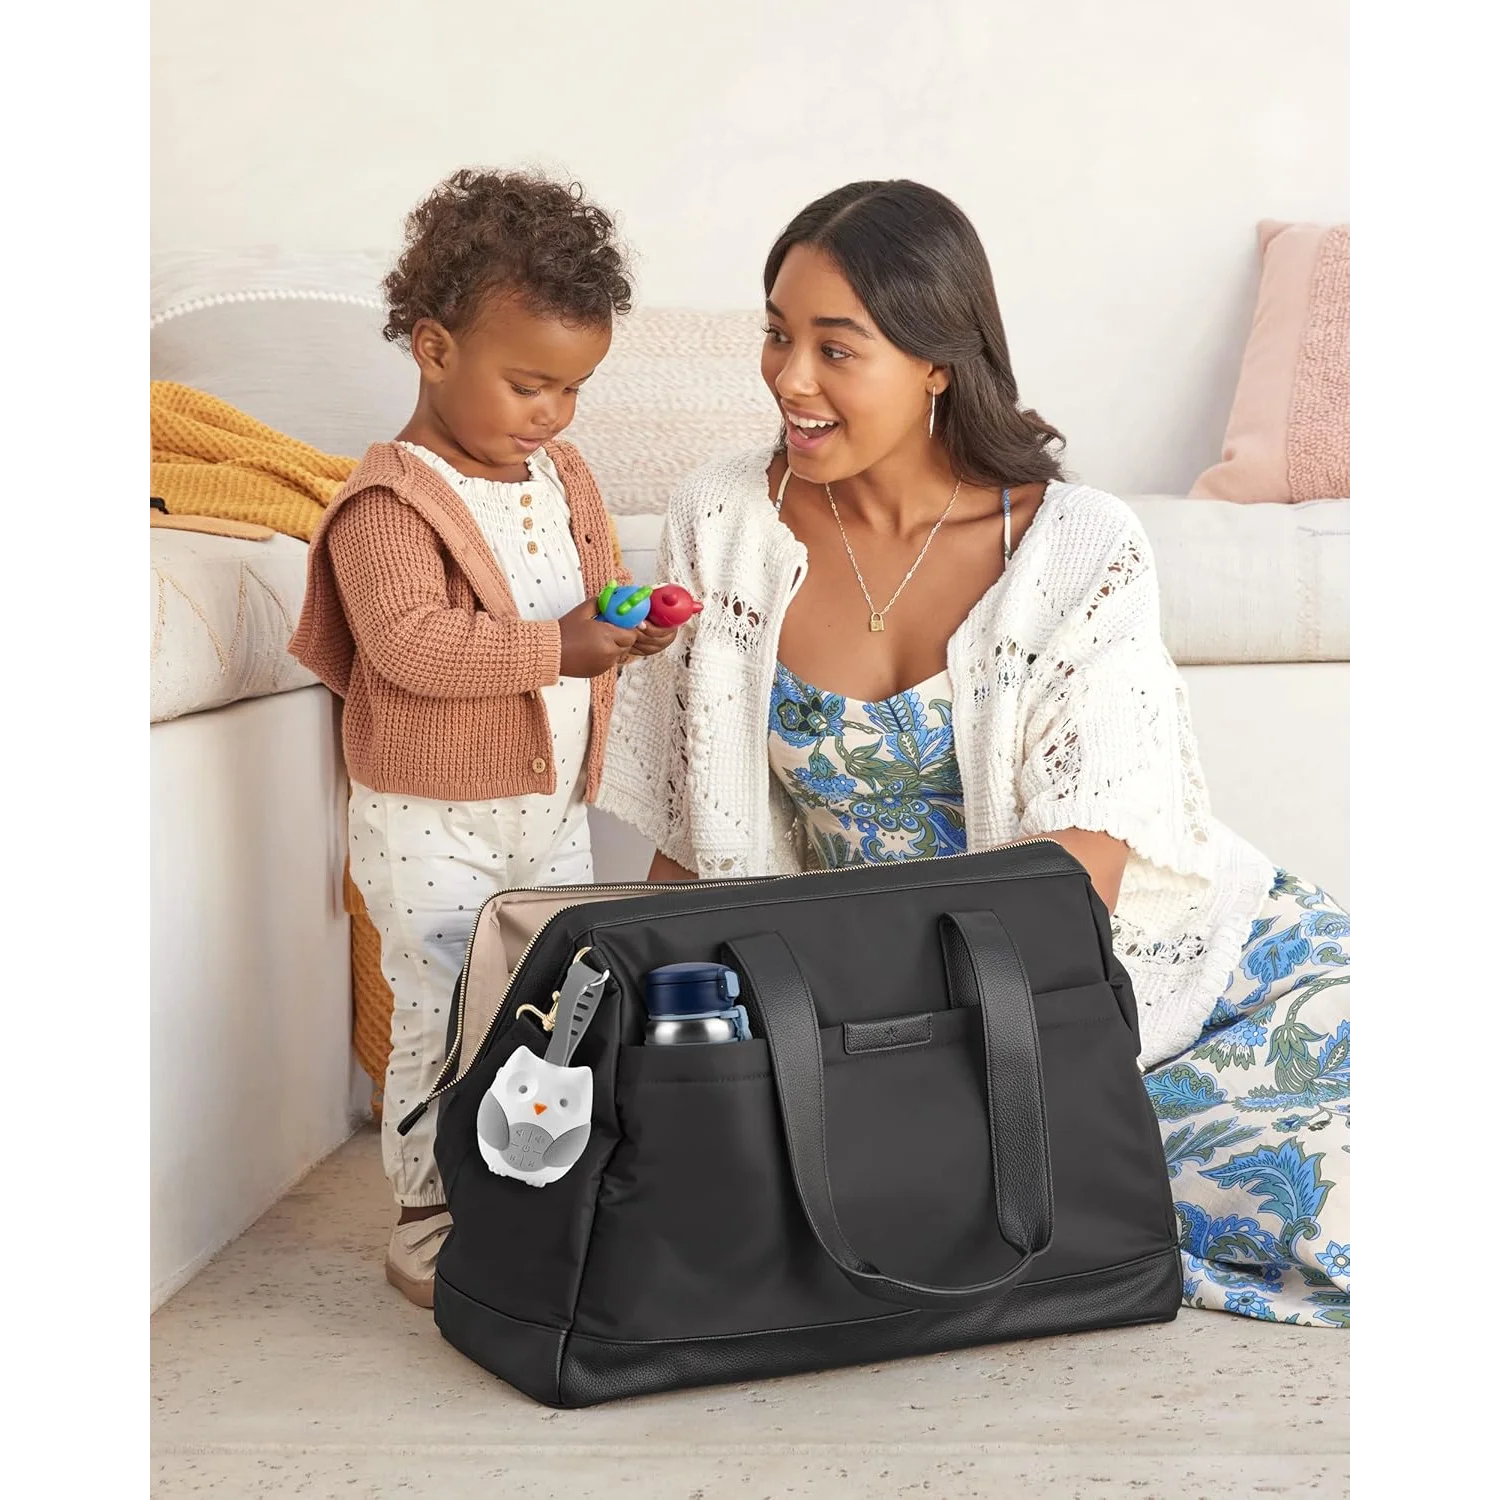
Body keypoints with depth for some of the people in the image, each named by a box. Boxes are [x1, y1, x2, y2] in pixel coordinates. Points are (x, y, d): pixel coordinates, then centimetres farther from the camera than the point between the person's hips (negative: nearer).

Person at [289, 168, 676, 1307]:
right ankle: (429, 1225, 14)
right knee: (446, 1023, -2)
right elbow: (412, 645, -28)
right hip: (432, 826, -8)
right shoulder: (390, 502, -18)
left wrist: (628, 619, -3)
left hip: (551, 808, 8)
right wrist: (555, 648, -30)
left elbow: (599, 582, 19)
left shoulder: (564, 476, 7)